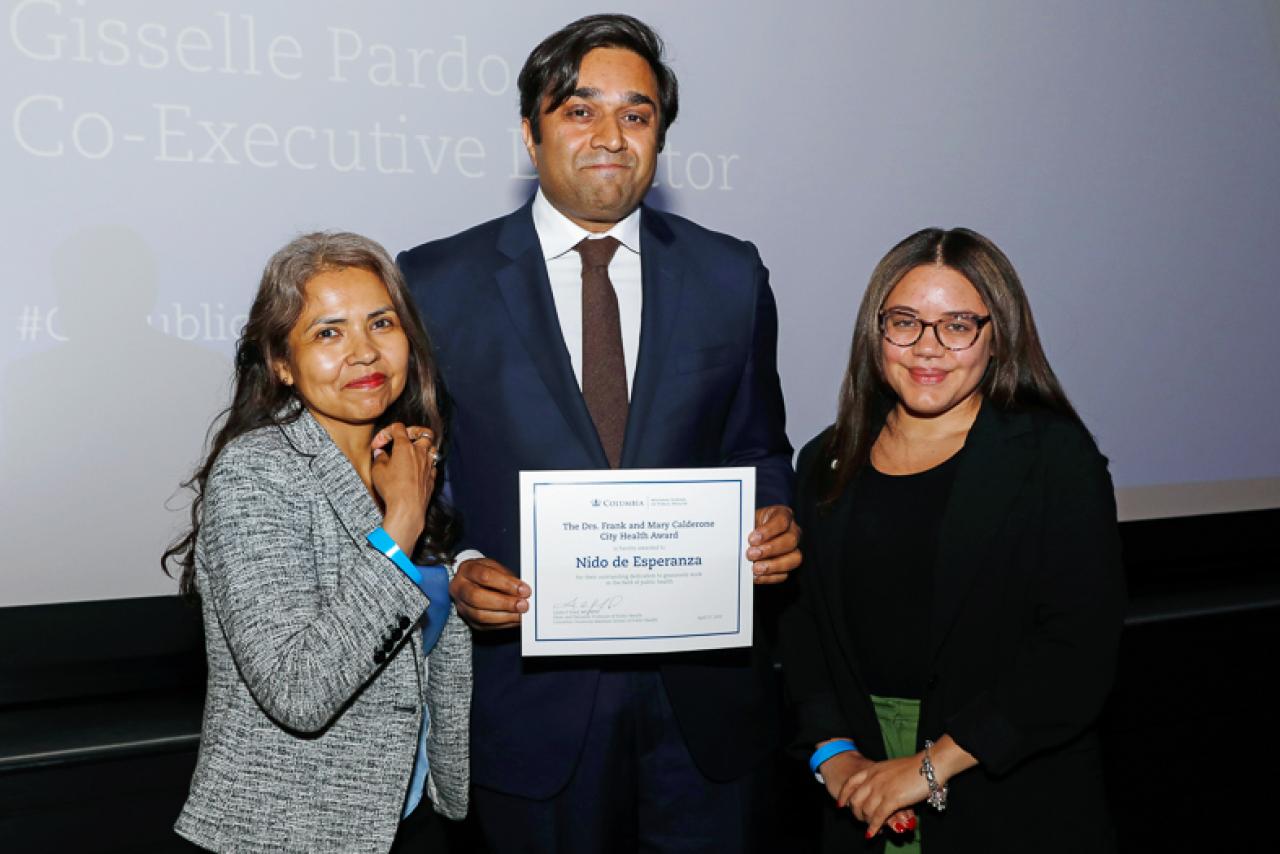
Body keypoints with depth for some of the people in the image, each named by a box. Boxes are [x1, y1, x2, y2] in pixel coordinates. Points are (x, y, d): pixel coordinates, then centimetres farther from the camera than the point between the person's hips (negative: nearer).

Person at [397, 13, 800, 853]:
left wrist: (773, 522, -8)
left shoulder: (731, 276, 4)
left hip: (706, 688, 2)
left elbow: (756, 447, 12)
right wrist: (456, 567, -14)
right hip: (532, 689, -1)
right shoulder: (438, 282, -2)